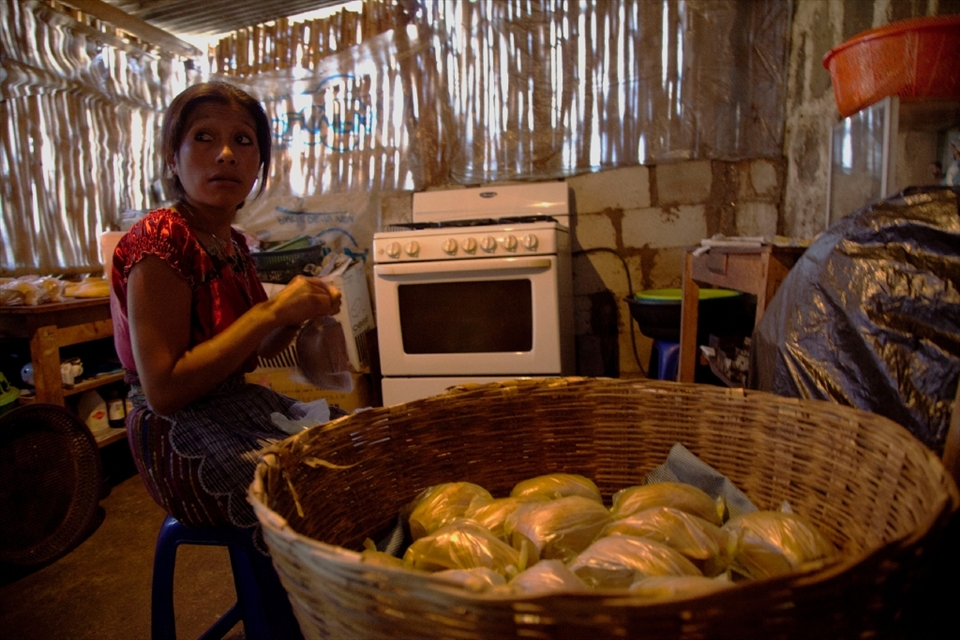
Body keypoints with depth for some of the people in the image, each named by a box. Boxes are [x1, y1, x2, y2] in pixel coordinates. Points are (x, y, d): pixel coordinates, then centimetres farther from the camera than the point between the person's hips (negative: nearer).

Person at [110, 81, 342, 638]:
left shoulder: (232, 242, 7)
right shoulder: (160, 242, -18)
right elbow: (164, 390, -24)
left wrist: (302, 311, -4)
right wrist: (273, 311, -23)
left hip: (238, 408, 9)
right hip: (183, 443, -8)